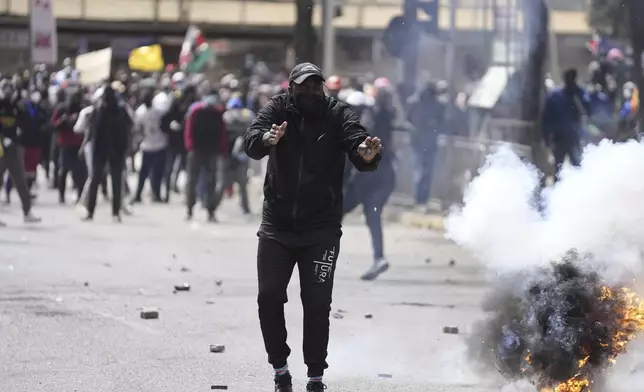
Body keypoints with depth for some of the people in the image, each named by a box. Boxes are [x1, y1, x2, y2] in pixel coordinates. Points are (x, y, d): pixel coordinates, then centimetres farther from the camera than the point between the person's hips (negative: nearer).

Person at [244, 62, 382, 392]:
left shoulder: (338, 115, -4)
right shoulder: (277, 110, -4)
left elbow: (357, 142, -20)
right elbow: (251, 142, -22)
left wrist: (367, 153, -45)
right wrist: (267, 138, -46)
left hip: (321, 229, -1)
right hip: (277, 225, 1)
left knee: (317, 304, -3)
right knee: (269, 298, 1)